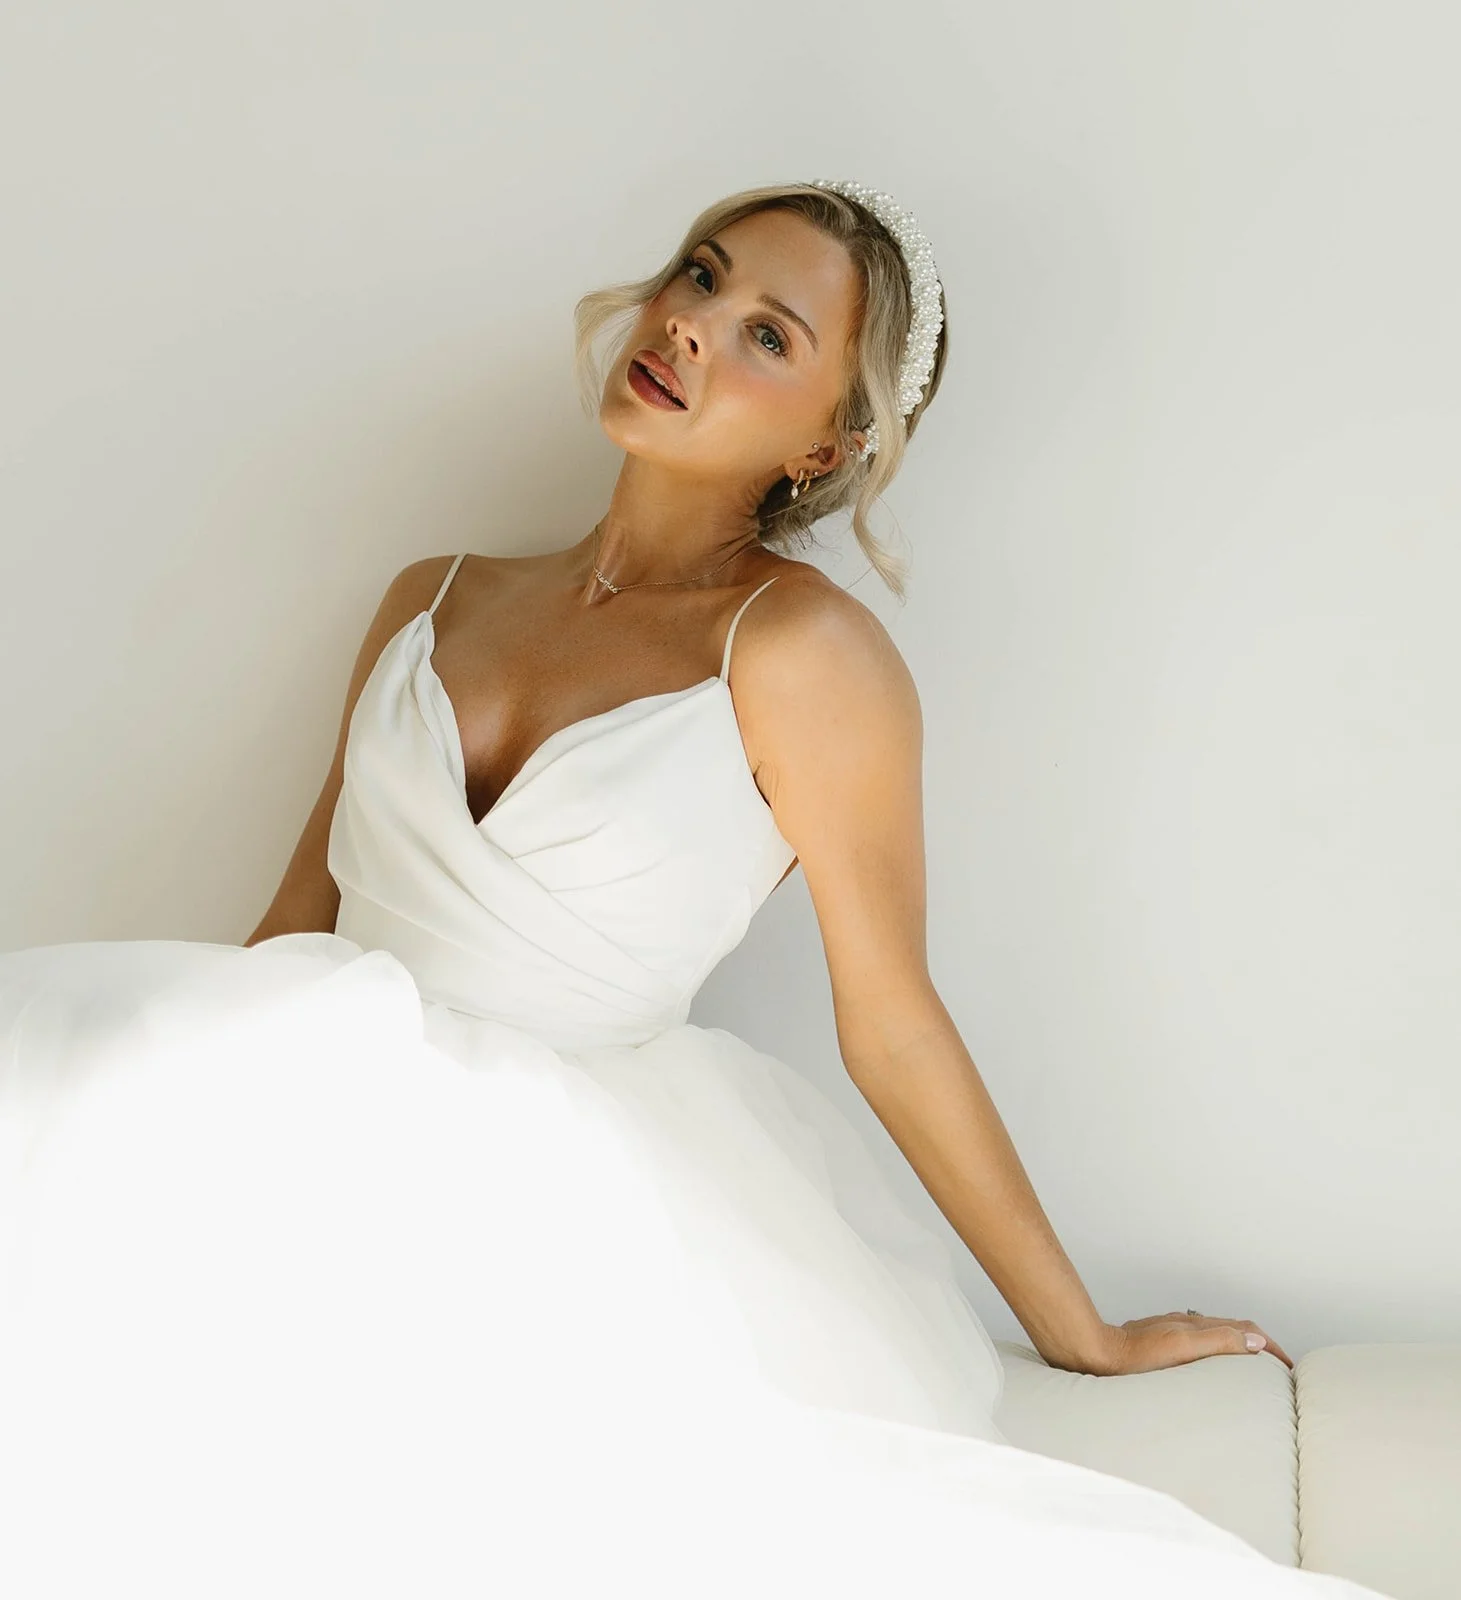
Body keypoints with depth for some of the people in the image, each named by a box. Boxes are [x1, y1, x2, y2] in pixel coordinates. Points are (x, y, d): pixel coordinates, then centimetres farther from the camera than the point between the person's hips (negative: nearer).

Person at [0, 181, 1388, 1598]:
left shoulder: (803, 654, -6)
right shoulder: (434, 600, 13)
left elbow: (892, 1023, -1)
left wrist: (1082, 1338, 3)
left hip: (544, 1161, -5)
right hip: (322, 1104, 5)